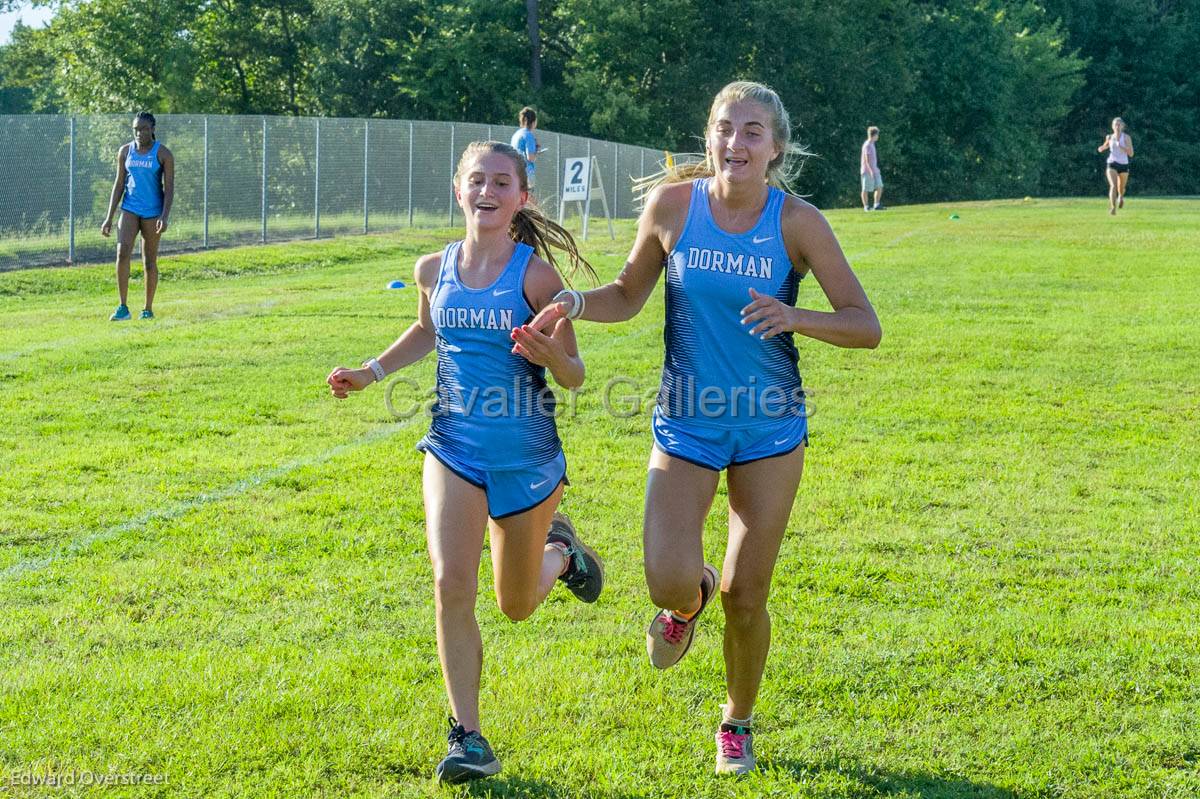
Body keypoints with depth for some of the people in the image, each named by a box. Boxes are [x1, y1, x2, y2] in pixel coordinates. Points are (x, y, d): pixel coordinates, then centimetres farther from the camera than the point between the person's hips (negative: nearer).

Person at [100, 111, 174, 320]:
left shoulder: (163, 154, -6)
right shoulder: (125, 152, 4)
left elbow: (169, 188, -8)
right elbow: (119, 185, 9)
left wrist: (164, 217, -21)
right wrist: (109, 217, 4)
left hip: (152, 212, -2)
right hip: (130, 209, 2)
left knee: (150, 262, 4)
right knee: (122, 252, -18)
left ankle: (148, 309, 18)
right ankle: (123, 307, -16)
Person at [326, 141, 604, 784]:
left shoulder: (536, 273, -12)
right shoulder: (434, 269, -1)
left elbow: (575, 376, -7)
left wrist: (549, 356, -29)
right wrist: (370, 373, 11)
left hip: (527, 454, -2)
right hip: (455, 448, 2)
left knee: (517, 606, 15)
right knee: (451, 586, -16)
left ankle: (559, 550, 50)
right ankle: (467, 737, -6)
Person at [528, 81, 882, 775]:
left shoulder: (797, 222, -10)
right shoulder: (673, 204, -7)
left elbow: (866, 326, -9)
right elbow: (630, 294, 9)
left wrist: (795, 318, -27)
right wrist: (574, 303, -11)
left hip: (770, 428, 0)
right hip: (686, 425, 1)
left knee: (746, 597, 4)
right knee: (670, 584, -15)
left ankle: (738, 721, 33)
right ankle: (692, 599, 25)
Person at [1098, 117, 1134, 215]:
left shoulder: (1126, 137, -7)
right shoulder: (1110, 137, 3)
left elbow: (1131, 154, -14)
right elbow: (1105, 146, 25)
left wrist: (1120, 146, -24)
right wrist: (1102, 148, 2)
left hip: (1123, 165, 0)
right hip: (1112, 164, 0)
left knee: (1121, 188, 19)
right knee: (1113, 186, -23)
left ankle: (1121, 197, 56)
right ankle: (1113, 208, -30)